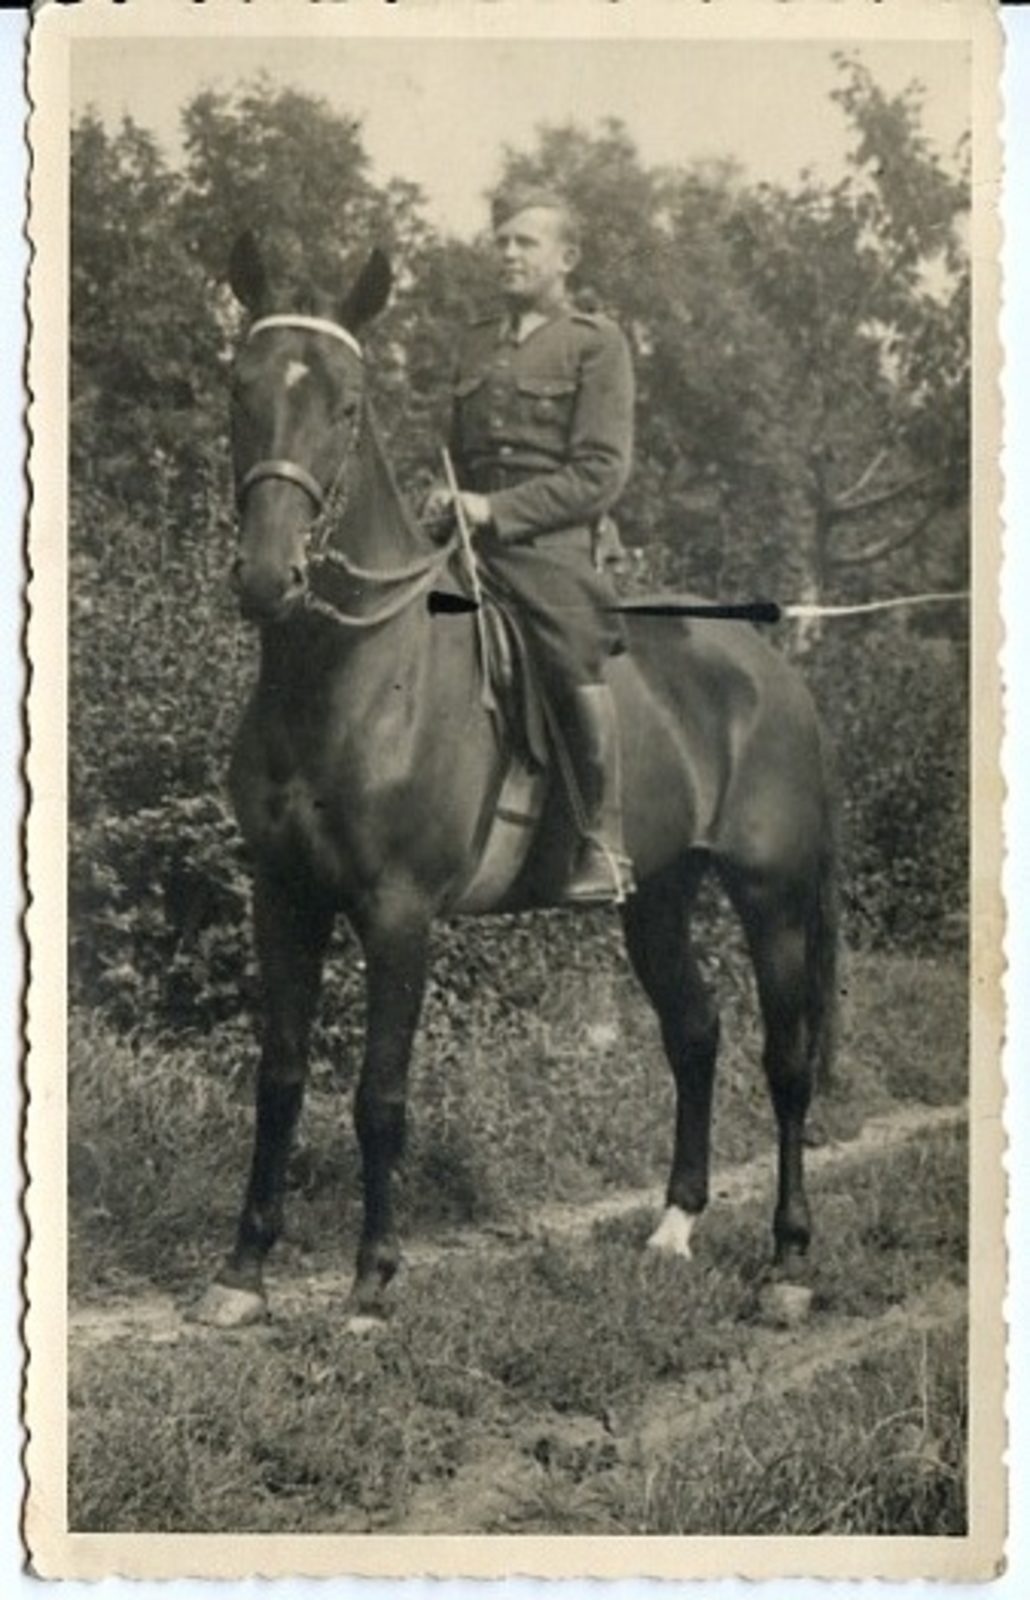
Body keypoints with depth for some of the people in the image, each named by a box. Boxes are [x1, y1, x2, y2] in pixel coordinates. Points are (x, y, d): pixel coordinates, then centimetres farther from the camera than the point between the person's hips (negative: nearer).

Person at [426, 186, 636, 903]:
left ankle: (605, 845, -18)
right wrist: (448, 502, 8)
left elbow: (601, 474, -6)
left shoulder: (596, 342, 3)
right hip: (475, 538, 7)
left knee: (575, 660, -26)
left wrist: (498, 510, -13)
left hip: (555, 539, -6)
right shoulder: (479, 343, 22)